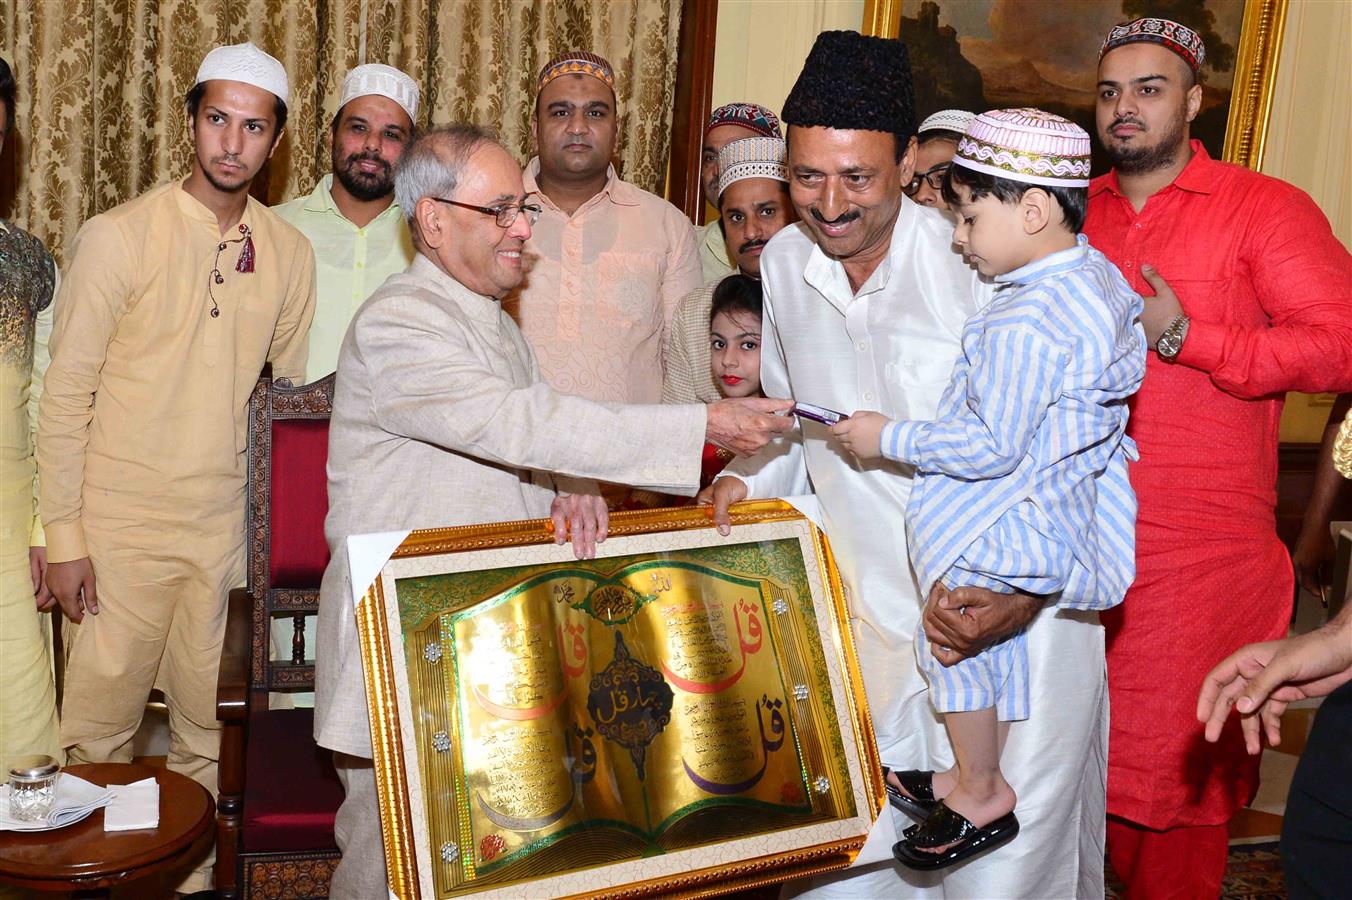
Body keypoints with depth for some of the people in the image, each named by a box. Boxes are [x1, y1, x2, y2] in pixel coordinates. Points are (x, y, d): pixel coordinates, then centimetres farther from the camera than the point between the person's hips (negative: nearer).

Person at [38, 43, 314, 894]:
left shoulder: (289, 252, 3)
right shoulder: (118, 237, -8)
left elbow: (299, 389, 12)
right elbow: (66, 394, -6)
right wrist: (62, 535, -8)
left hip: (232, 529, 3)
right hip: (122, 528, -3)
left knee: (211, 728, 14)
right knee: (101, 729, 7)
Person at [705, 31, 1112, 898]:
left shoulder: (975, 264, -17)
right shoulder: (785, 262, 3)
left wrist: (1024, 595, -27)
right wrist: (747, 478, 0)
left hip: (1015, 615, -4)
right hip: (869, 621, 5)